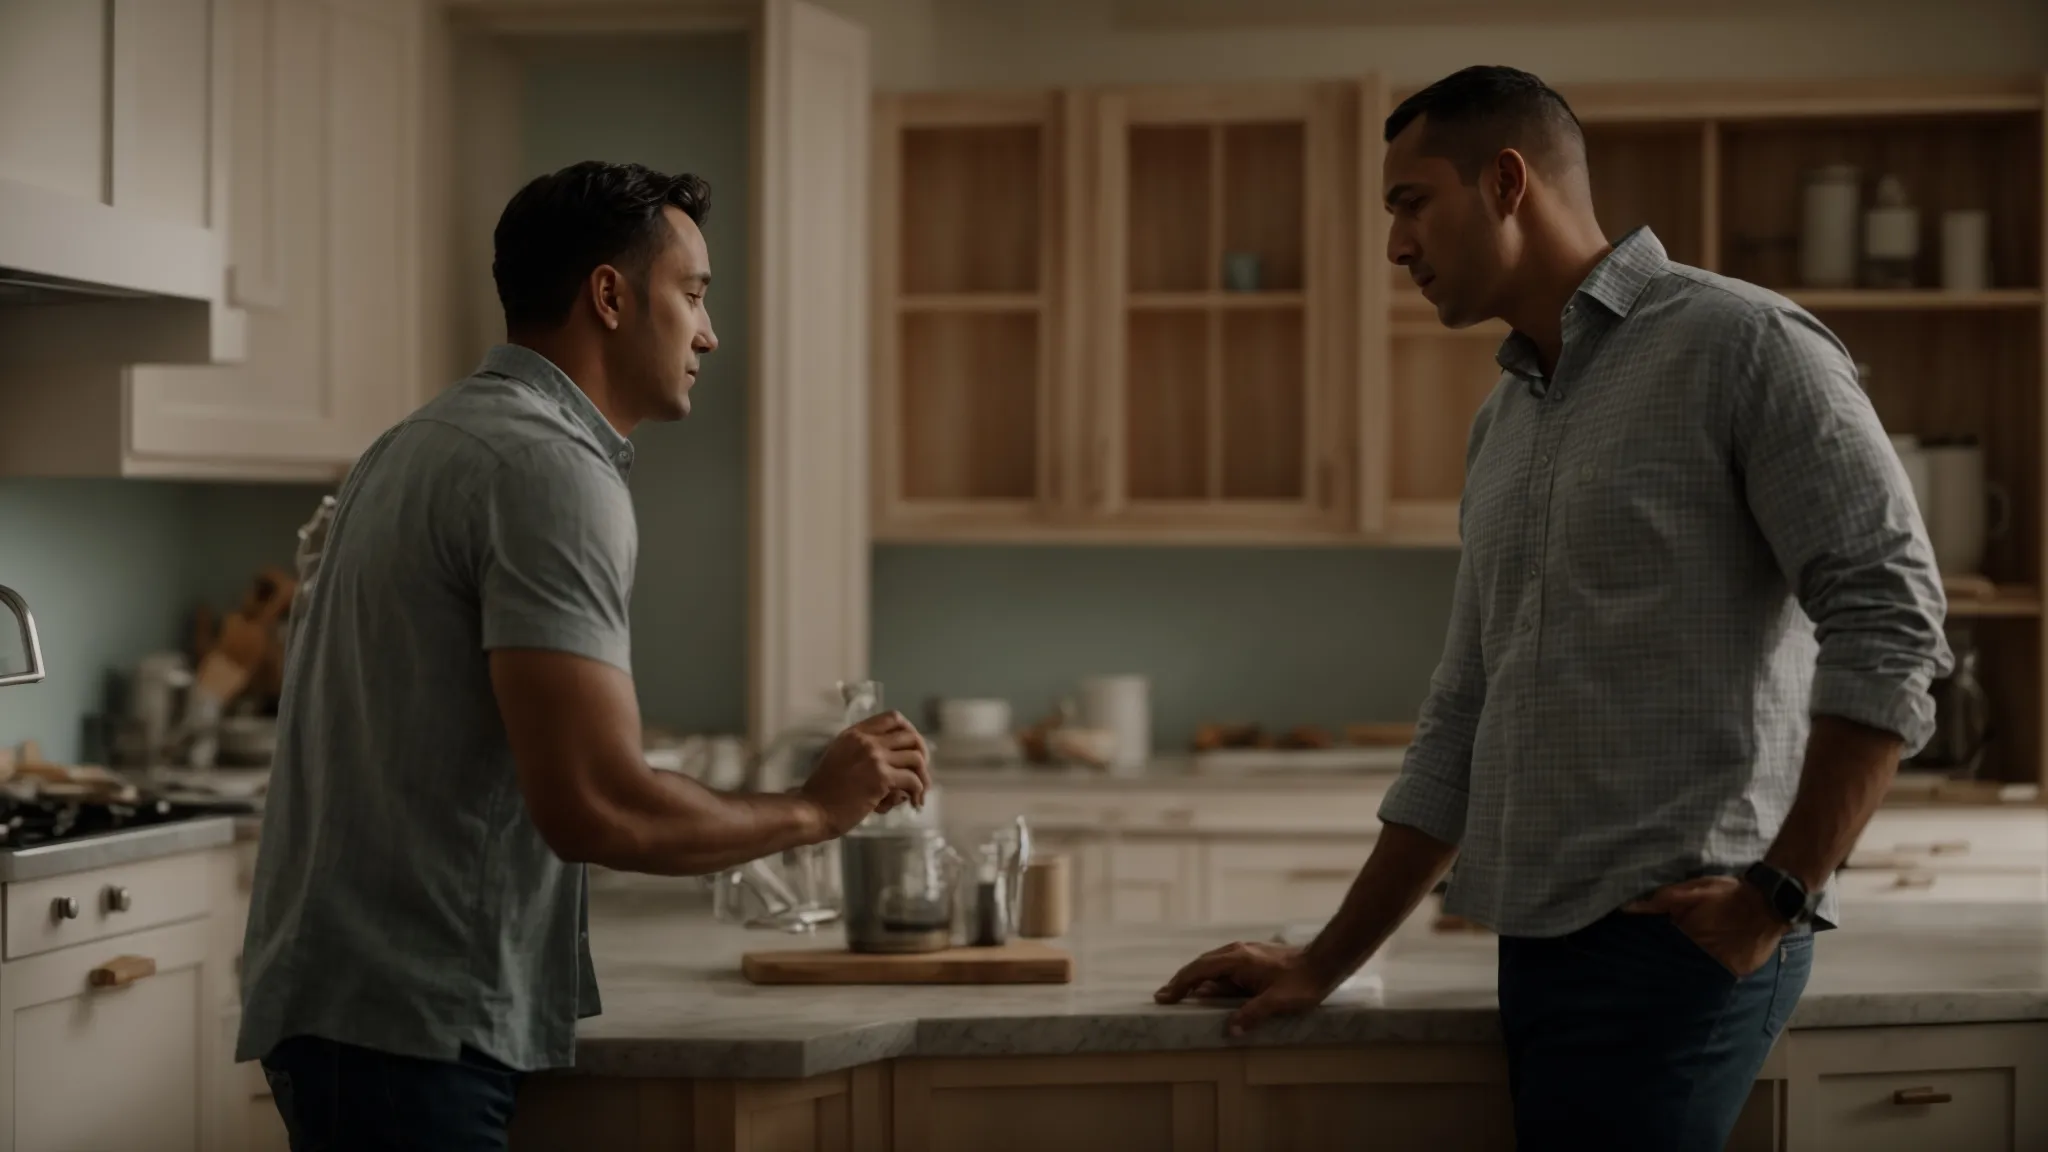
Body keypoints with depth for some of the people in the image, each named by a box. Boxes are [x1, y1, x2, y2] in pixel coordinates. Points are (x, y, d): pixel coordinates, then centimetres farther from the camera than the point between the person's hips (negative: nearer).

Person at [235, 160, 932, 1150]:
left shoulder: (424, 446, 16)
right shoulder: (552, 468, -15)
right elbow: (596, 807, -23)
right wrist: (815, 808, -9)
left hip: (340, 1000, 10)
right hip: (412, 1027, -10)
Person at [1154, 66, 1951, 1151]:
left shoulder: (1740, 344, -4)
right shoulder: (1500, 425, 19)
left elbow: (1890, 621, -11)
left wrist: (1783, 891, -15)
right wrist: (1324, 965, 19)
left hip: (1677, 935, -7)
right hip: (1546, 943, 7)